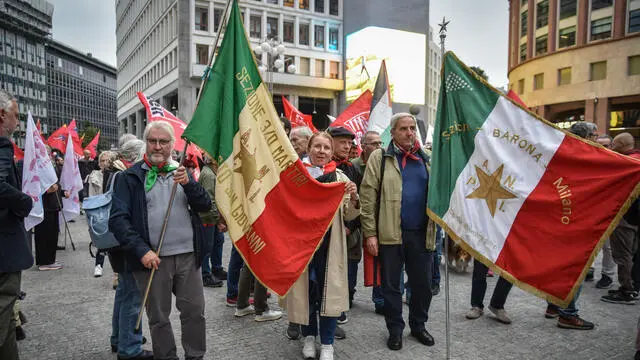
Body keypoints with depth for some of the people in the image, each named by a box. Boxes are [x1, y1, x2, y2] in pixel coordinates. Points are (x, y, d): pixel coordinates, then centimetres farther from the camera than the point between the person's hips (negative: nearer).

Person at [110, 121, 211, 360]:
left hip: (188, 256, 3)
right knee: (159, 317, 10)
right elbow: (118, 219, -7)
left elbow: (205, 206, 4)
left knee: (195, 312, 9)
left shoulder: (180, 172, 11)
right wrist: (141, 250, -17)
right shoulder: (130, 177, 1)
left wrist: (188, 183, -14)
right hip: (153, 258, -2)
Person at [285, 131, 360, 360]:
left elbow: (348, 215, 5)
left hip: (329, 244, 0)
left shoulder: (340, 178, 3)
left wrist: (354, 199, -15)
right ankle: (309, 336, 32)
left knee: (328, 291, 4)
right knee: (304, 290, 10)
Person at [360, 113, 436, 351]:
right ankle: (395, 329, 28)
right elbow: (368, 197, -6)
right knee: (391, 285, 10)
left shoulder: (426, 158, 11)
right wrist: (370, 233, -11)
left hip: (422, 233, 3)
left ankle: (418, 325, 35)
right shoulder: (379, 158, -1)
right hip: (391, 233, -3)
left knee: (422, 284, 13)